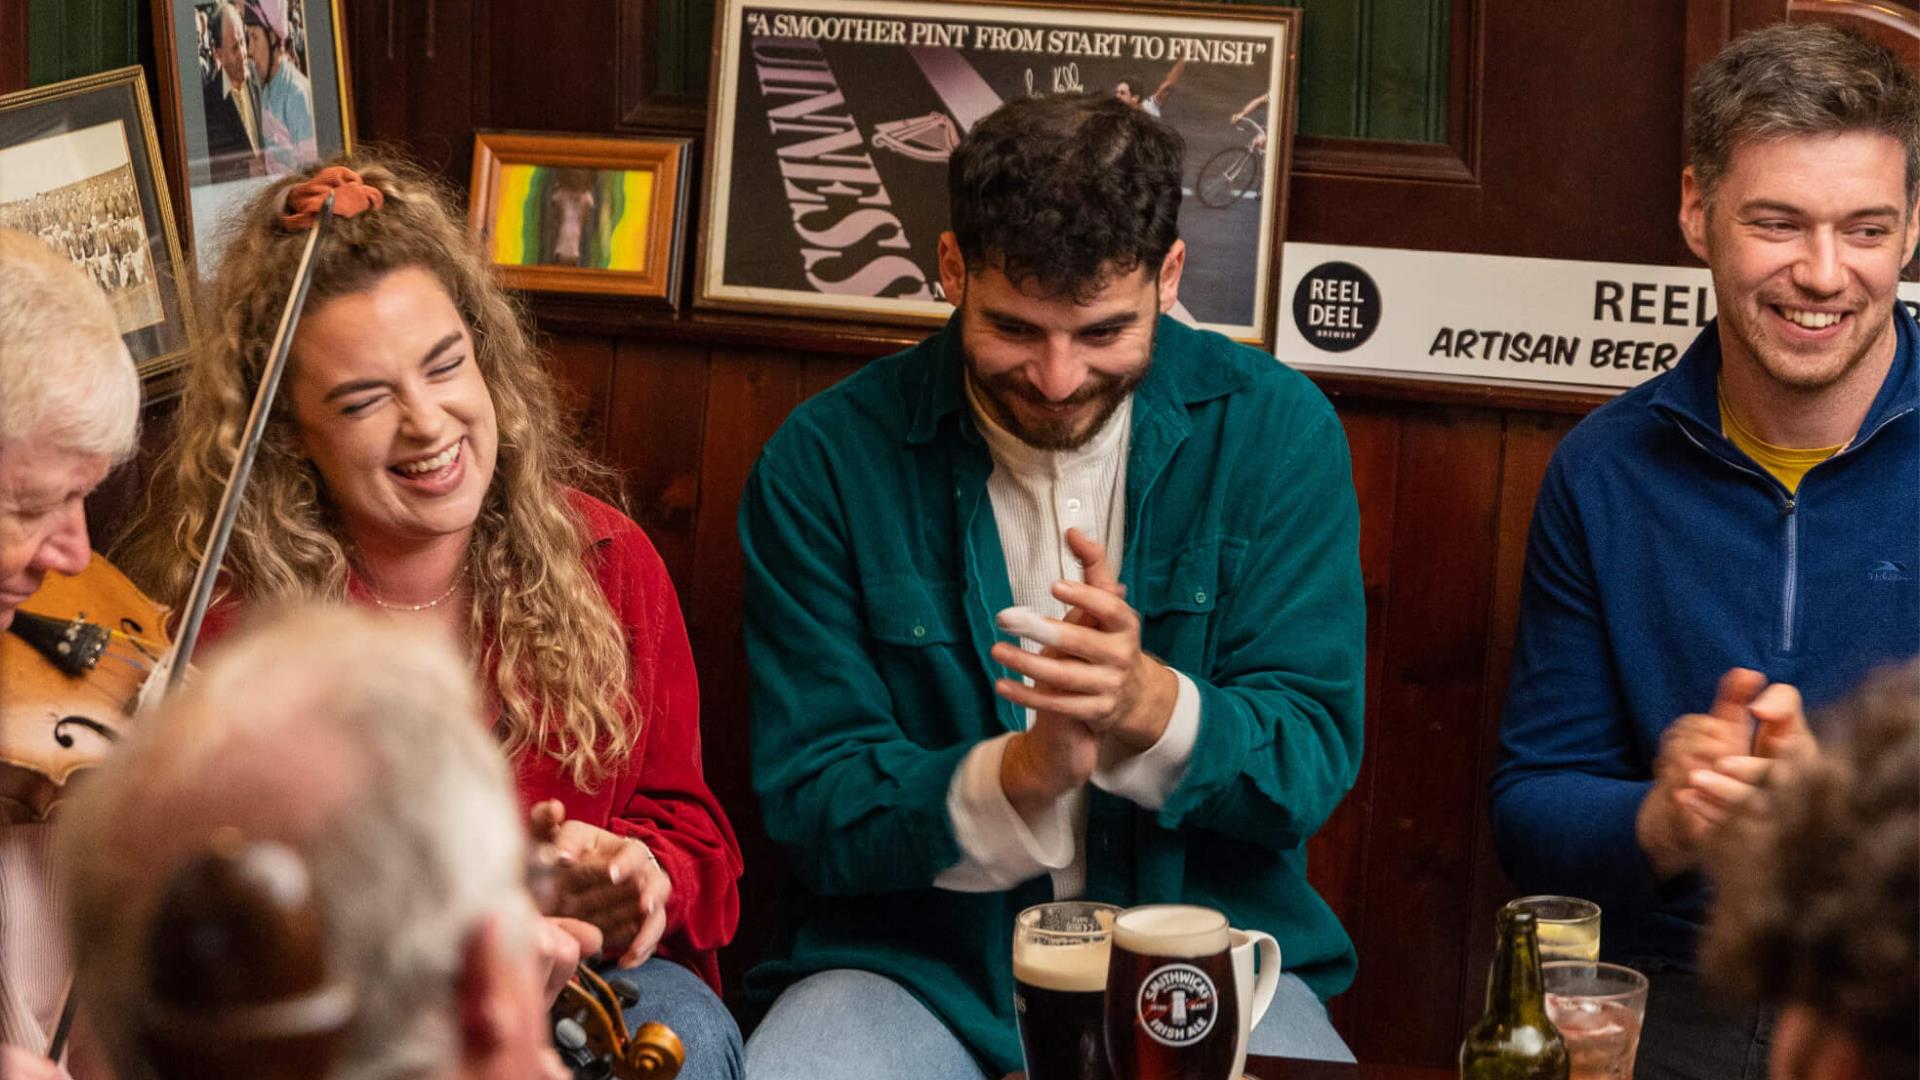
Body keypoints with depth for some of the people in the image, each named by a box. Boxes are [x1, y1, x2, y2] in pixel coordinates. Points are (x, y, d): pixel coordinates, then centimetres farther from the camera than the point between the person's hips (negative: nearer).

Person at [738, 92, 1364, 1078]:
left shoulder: (1276, 430, -1)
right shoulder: (825, 460, -3)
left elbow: (1311, 764, -4)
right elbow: (810, 801, -5)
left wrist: (1147, 702, -26)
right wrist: (1019, 776, -24)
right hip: (917, 960, 0)